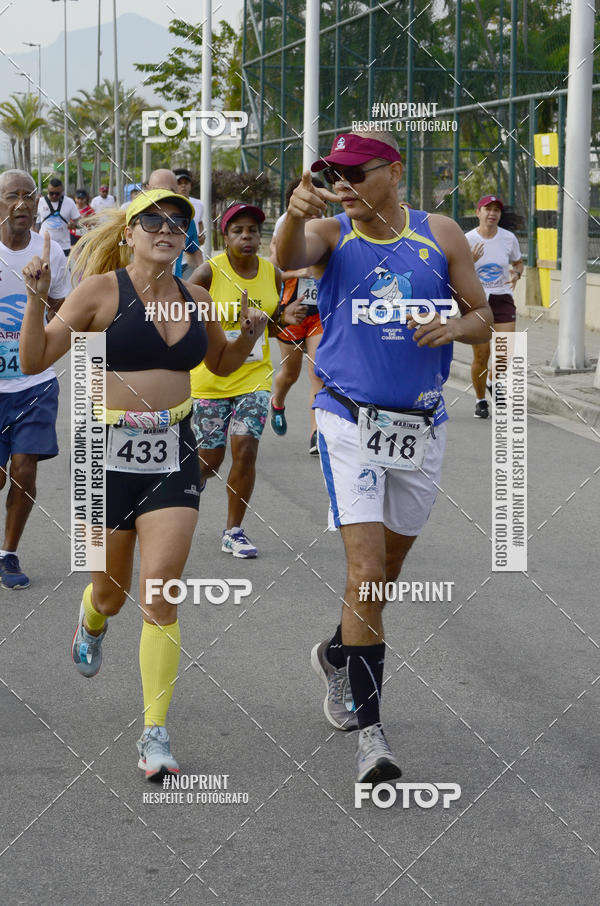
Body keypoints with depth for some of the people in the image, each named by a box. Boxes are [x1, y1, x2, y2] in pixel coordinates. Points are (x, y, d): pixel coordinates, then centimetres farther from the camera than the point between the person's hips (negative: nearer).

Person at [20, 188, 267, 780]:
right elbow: (35, 360, -6)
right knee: (111, 592, 12)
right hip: (110, 453, -2)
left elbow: (220, 363, 24)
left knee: (160, 591, -10)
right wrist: (36, 299, -20)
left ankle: (156, 734, -4)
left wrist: (249, 334, 4)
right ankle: (91, 622, 53)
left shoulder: (195, 300, 6)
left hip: (174, 456, 2)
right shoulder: (101, 290, -6)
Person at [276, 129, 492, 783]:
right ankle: (369, 729, -8)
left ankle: (337, 655, 46)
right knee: (365, 573, -14)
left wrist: (454, 327, -15)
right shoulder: (330, 234, -3)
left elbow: (482, 318, 8)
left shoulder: (441, 235, 2)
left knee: (387, 570, 18)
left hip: (421, 428, 3)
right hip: (350, 423, -3)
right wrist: (296, 214, -48)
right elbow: (289, 258, -26)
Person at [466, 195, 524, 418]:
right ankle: (480, 400, 18)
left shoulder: (509, 238, 0)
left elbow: (518, 263, 17)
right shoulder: (467, 240, -5)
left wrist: (516, 274, -6)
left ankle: (493, 381, 23)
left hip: (502, 299, 1)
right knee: (481, 356, -3)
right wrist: (469, 261, -21)